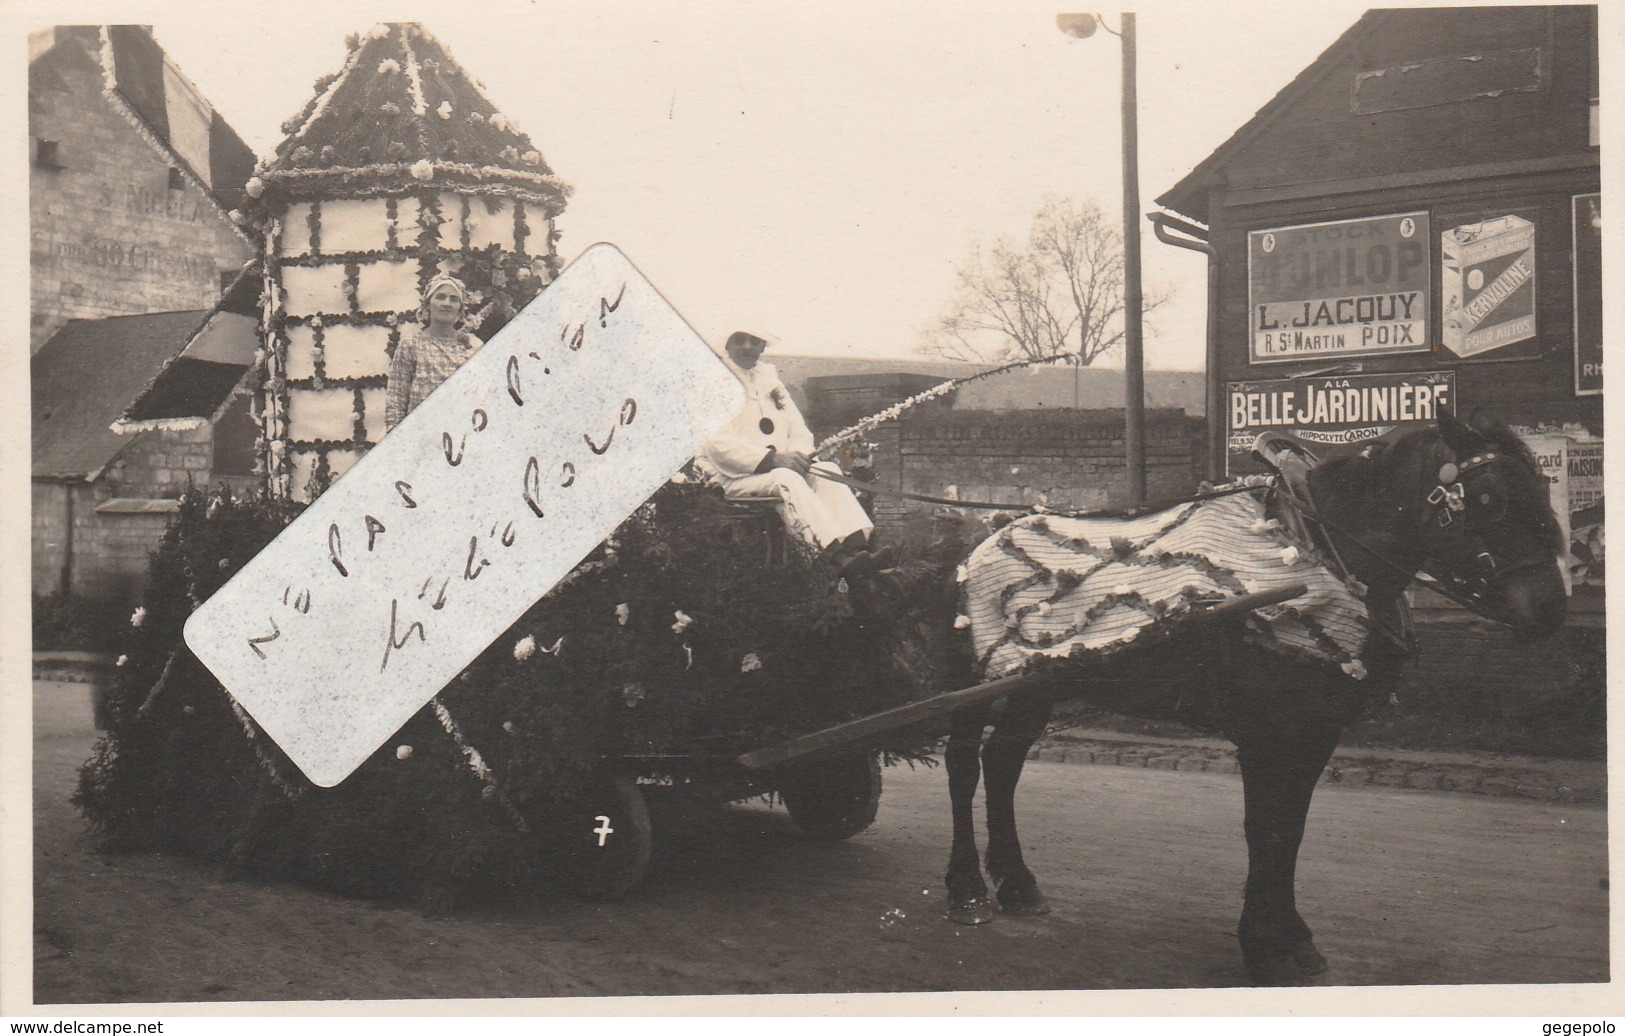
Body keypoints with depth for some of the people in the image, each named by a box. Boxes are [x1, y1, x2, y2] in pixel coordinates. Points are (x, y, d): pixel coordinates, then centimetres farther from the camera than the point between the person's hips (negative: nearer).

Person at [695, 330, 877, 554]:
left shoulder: (769, 375, 23)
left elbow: (798, 429, 20)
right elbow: (719, 442, -14)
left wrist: (799, 455, -5)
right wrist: (771, 458, -22)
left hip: (780, 463, 7)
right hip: (735, 475, -7)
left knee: (828, 470, -19)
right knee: (785, 479, -34)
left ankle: (856, 542, -38)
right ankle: (833, 546, -49)